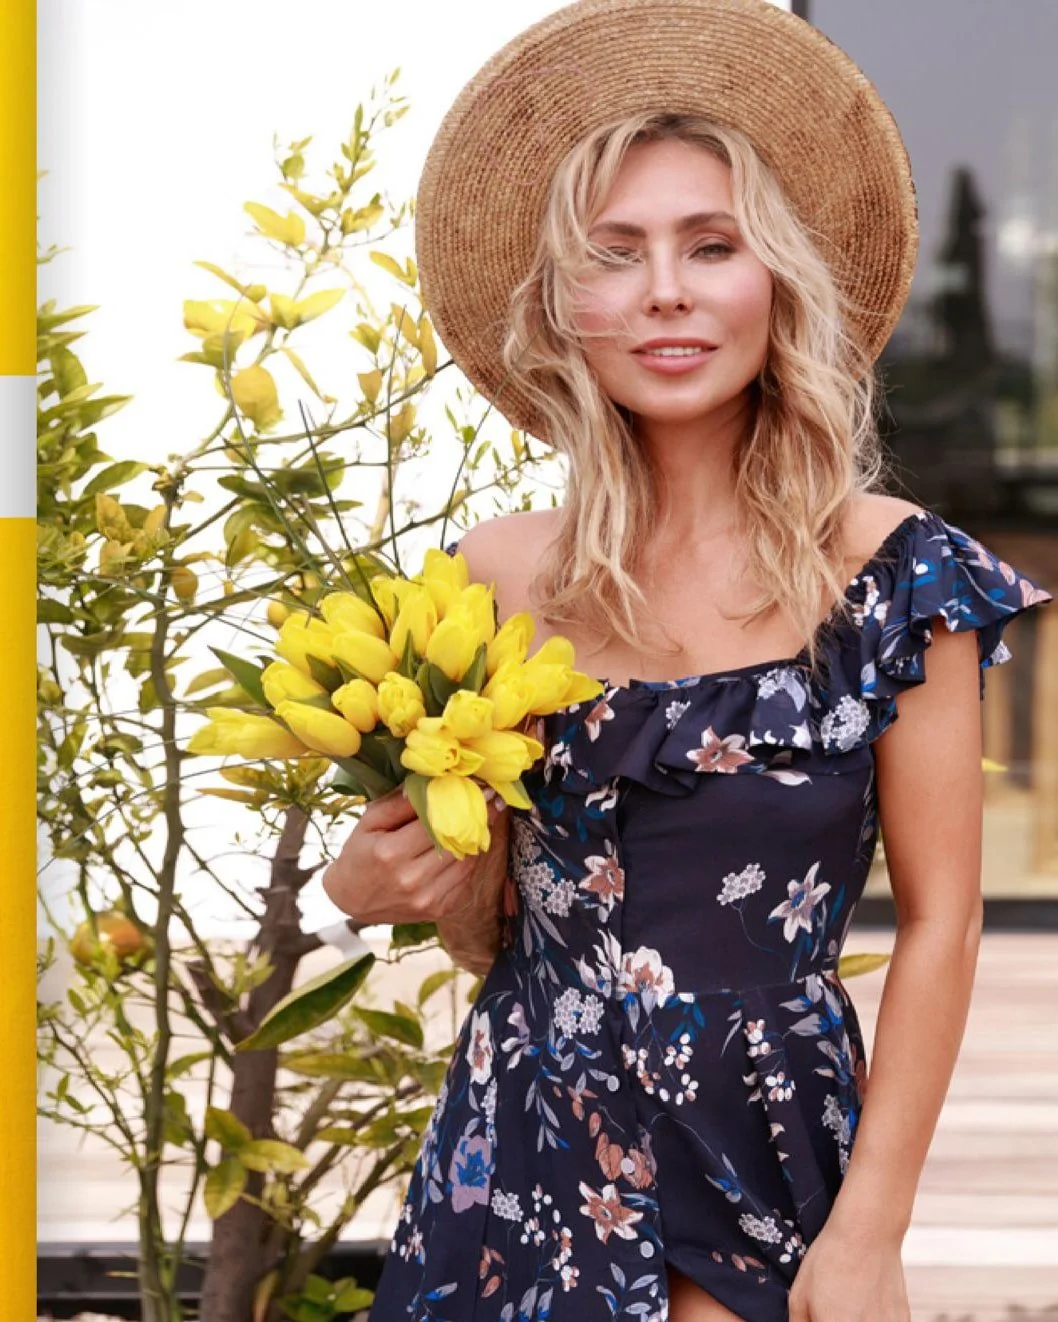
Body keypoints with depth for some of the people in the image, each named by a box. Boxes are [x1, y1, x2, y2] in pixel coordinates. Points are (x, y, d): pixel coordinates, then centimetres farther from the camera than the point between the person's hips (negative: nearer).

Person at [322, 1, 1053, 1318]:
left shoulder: (895, 572, -7)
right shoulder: (498, 575, 0)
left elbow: (938, 924, -5)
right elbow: (495, 928, 10)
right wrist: (395, 883, -12)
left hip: (774, 1155, -2)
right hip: (529, 1148, 3)